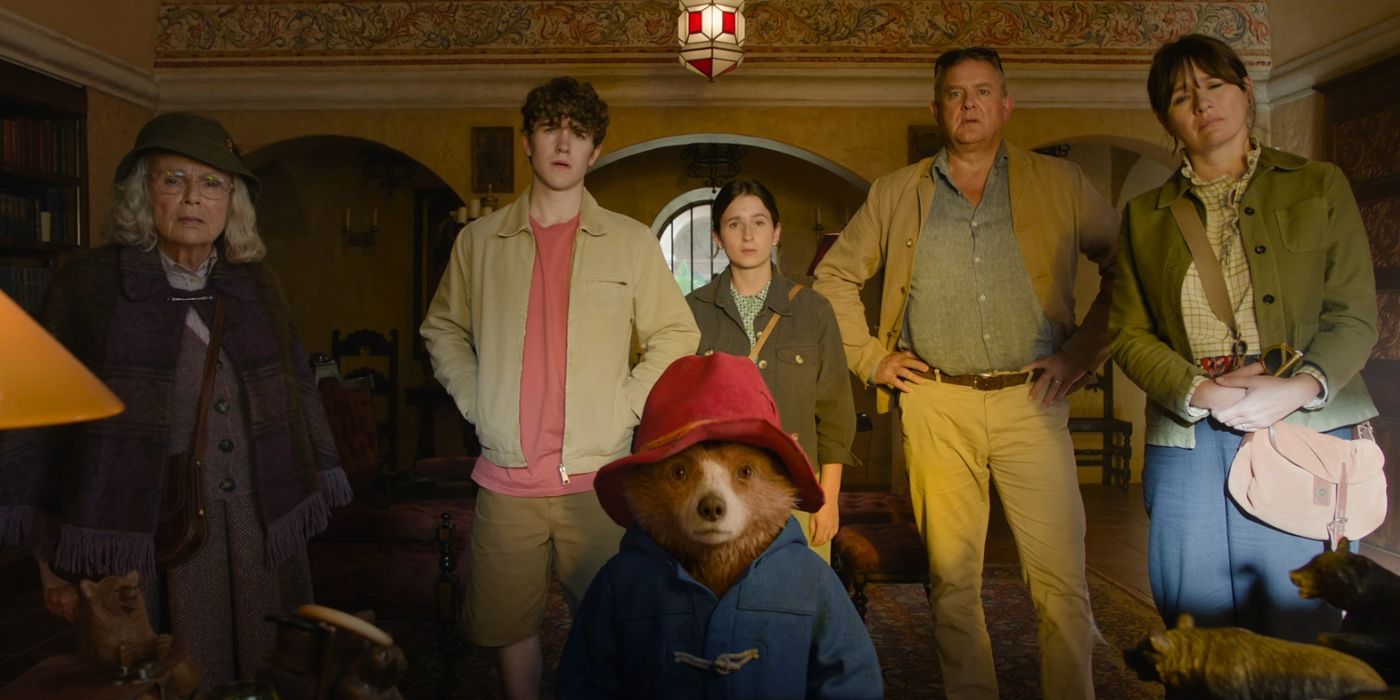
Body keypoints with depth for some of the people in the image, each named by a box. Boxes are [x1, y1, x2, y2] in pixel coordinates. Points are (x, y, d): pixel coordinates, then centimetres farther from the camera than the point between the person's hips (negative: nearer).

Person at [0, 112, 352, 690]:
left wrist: (300, 510, 12)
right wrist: (52, 564, -1)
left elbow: (298, 391, 13)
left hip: (261, 544, 3)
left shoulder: (254, 285, 8)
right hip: (140, 546, -3)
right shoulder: (89, 283, -2)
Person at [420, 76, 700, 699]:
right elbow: (441, 329, 18)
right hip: (505, 478, 2)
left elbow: (677, 335, 6)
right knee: (509, 627, 11)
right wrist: (474, 402, 5)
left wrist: (625, 405, -4)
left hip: (598, 476, -1)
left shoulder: (631, 241, 2)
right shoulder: (479, 240, 6)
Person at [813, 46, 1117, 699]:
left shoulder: (1058, 183, 10)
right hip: (934, 405, 1)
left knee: (1060, 578, -1)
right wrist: (870, 357, 7)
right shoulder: (895, 193, 12)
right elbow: (833, 277, 16)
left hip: (1031, 401, 0)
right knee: (951, 577, 7)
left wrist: (1087, 348, 2)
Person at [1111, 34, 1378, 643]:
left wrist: (1300, 388, -15)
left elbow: (1356, 316, 3)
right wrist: (1200, 392, -11)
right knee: (1199, 654, 6)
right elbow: (1128, 333, 5)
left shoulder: (1319, 186, 10)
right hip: (1188, 446, 1)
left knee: (1304, 642, 4)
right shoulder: (1145, 216, 12)